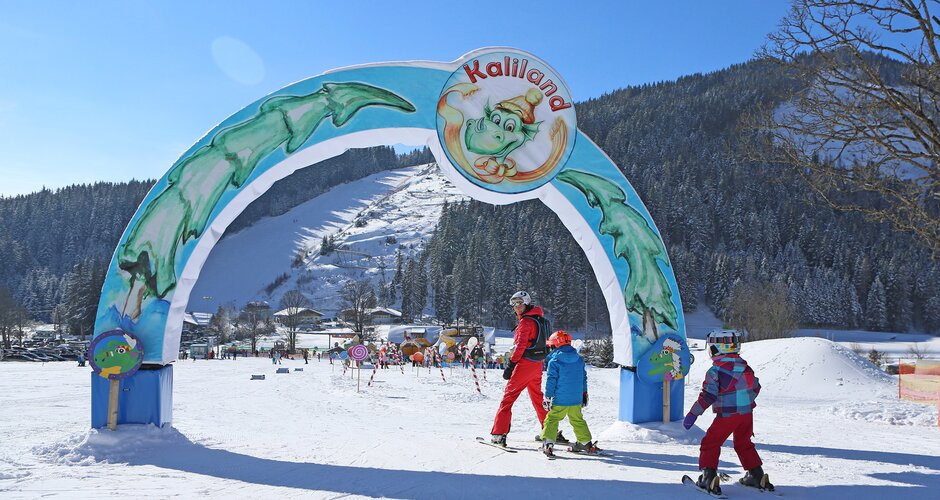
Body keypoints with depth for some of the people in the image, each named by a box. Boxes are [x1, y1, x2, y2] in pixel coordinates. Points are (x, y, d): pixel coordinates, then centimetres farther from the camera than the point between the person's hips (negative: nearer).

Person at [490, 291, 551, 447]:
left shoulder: (526, 321, -12)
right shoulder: (539, 319, 14)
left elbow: (521, 346, -19)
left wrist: (511, 365, -18)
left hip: (525, 364, -9)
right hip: (537, 364, 9)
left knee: (509, 395, -6)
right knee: (537, 396, 20)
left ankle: (498, 434, -9)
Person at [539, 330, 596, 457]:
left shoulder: (554, 361, -9)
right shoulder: (579, 359, 9)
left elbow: (551, 380, -12)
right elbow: (584, 378, 16)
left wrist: (547, 397, -7)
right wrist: (584, 394, 24)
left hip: (560, 399, -6)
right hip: (576, 399, 6)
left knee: (551, 419, 1)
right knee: (577, 420, 20)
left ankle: (548, 443, -11)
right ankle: (586, 443, 26)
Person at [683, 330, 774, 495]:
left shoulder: (716, 370, -14)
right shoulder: (745, 366, 6)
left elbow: (708, 395, -19)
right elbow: (756, 387, 17)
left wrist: (693, 414, -15)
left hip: (727, 415, -6)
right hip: (747, 413, 6)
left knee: (710, 444, 4)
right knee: (744, 444, 24)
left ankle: (708, 477, -5)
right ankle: (757, 476, 25)